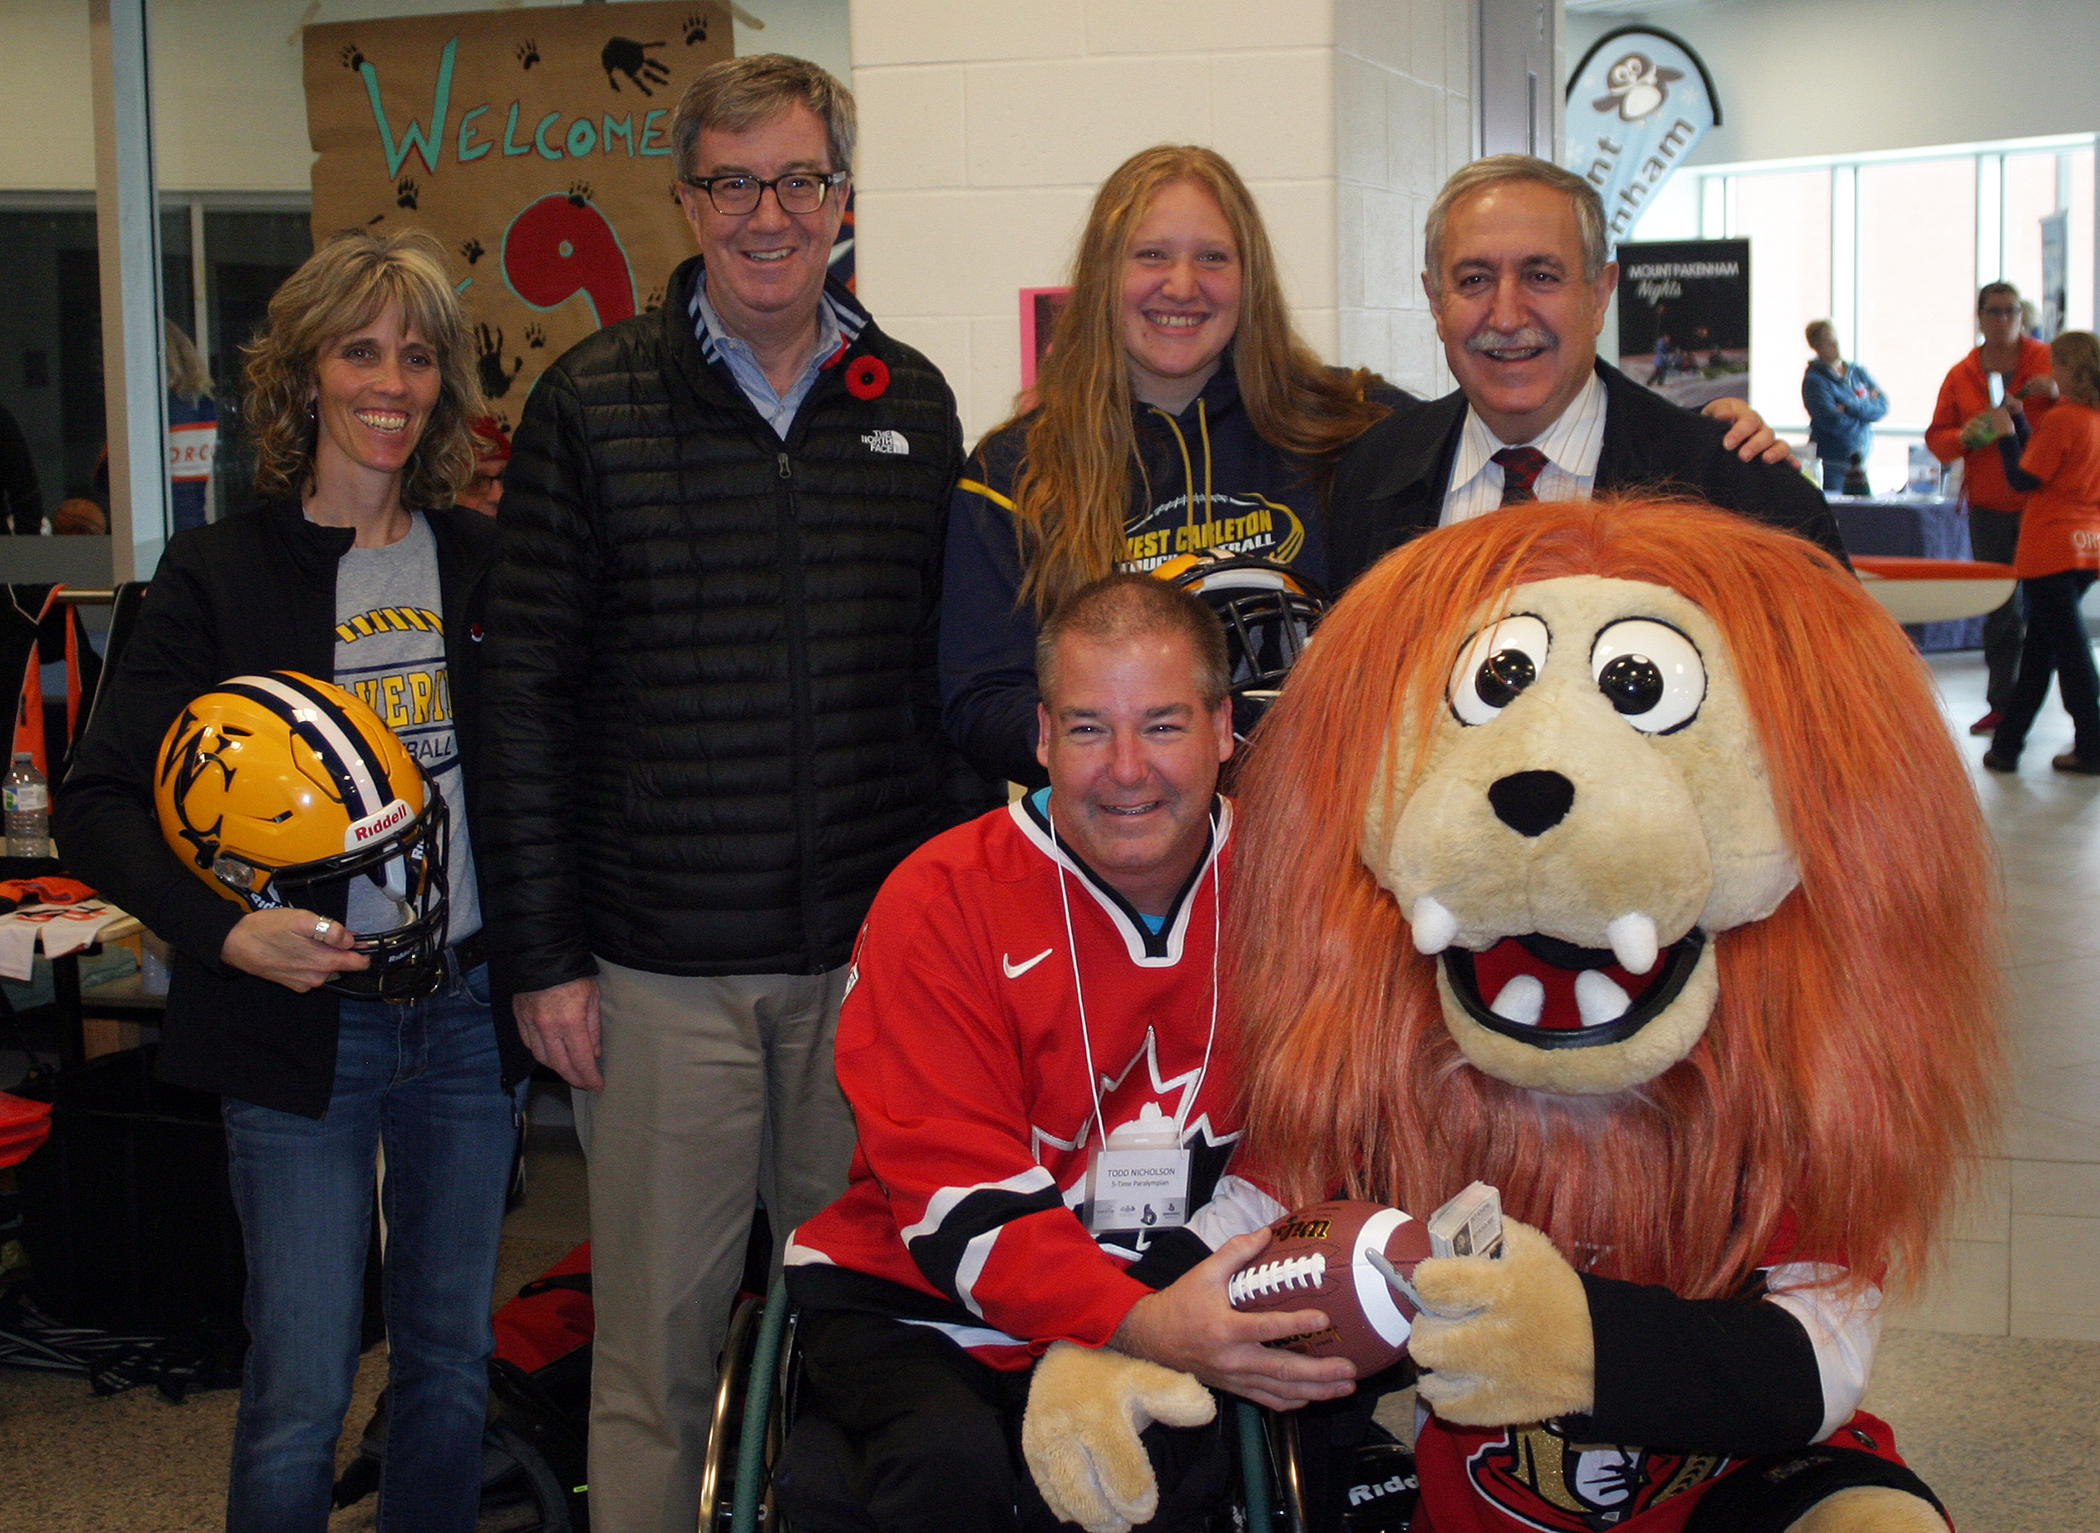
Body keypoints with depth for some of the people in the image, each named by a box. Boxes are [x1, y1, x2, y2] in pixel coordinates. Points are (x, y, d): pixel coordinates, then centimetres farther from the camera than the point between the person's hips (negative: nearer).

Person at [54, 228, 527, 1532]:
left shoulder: (482, 563, 6)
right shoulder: (222, 573, -3)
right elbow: (99, 804, -5)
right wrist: (225, 929, -20)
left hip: (469, 1016, 4)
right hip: (303, 1022, -3)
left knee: (453, 1361, 14)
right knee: (301, 1394, -2)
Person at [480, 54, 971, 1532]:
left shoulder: (914, 405, 8)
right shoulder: (594, 401, -1)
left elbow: (950, 678, 12)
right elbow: (528, 692, -1)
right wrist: (546, 954, -5)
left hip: (874, 955, 3)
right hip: (664, 963, -2)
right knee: (661, 1333, 6)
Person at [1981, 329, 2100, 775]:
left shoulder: (2061, 419, -14)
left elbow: (2022, 479, -11)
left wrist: (2005, 433, 2)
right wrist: (2020, 420, 18)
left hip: (2052, 548, -8)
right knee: (2038, 649, 13)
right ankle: (2007, 743, 19)